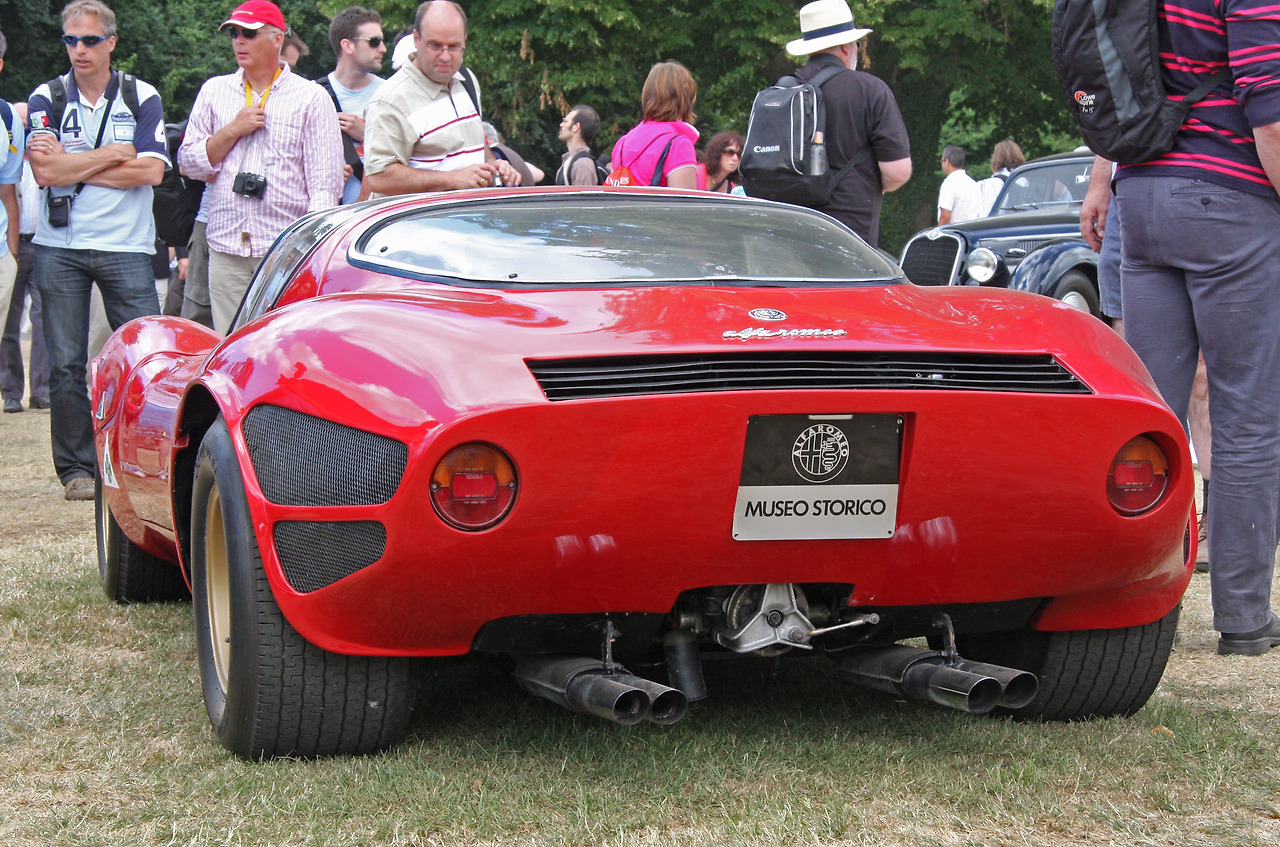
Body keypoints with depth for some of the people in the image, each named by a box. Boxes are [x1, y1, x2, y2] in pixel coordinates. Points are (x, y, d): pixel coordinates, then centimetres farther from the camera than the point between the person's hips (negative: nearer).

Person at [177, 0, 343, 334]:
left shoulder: (311, 97, 5)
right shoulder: (214, 91, 16)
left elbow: (325, 183, 1)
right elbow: (189, 163, 12)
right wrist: (234, 130, -3)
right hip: (225, 249, 3)